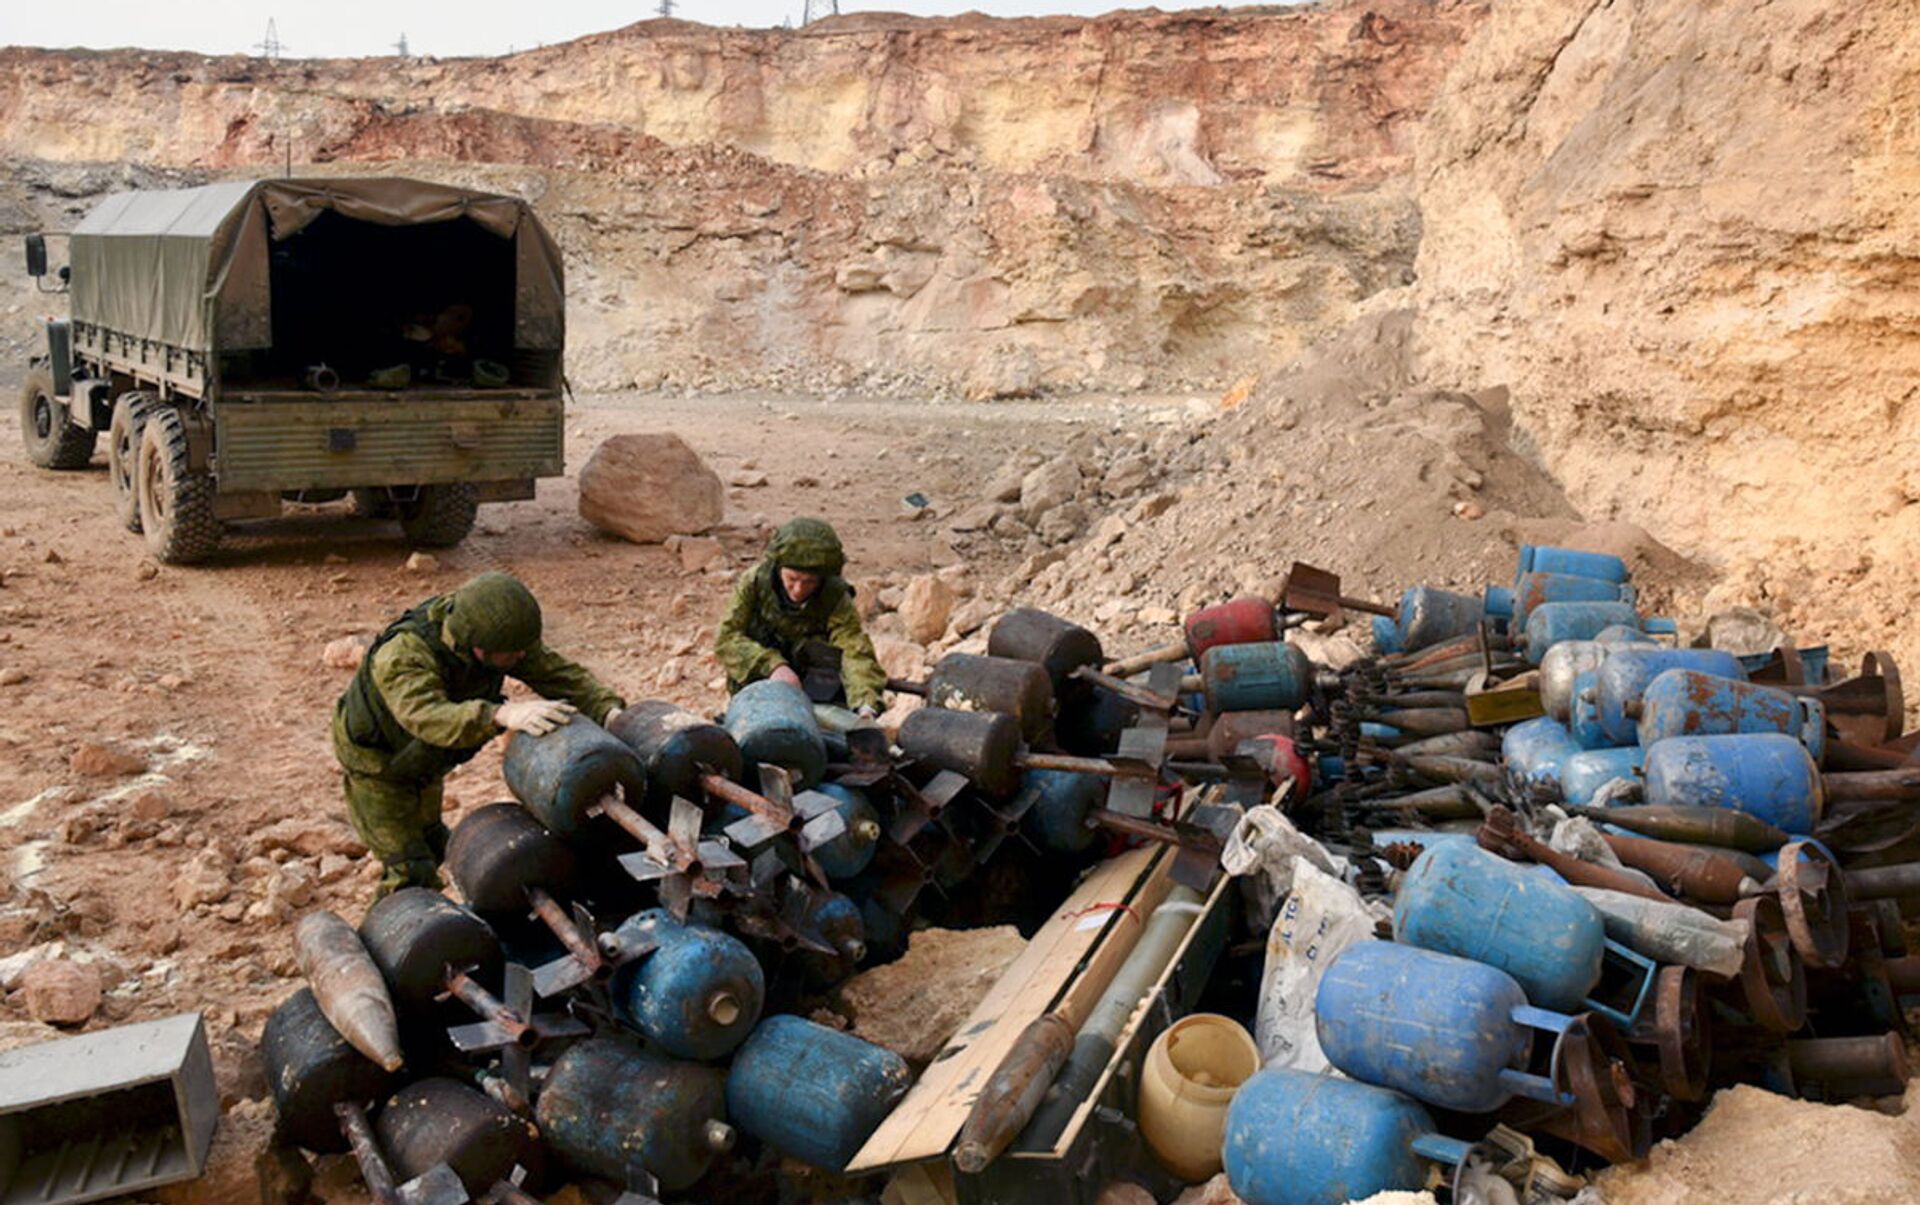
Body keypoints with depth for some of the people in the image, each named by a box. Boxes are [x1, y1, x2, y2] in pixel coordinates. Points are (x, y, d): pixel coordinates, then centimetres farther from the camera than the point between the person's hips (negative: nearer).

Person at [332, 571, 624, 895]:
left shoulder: (498, 634, -24)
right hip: (376, 762, -7)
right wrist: (503, 715, -73)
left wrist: (609, 711, -40)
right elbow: (428, 717, -58)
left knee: (434, 847, 23)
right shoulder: (403, 656, -42)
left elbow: (556, 672, -23)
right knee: (410, 871, -10)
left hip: (422, 761, 7)